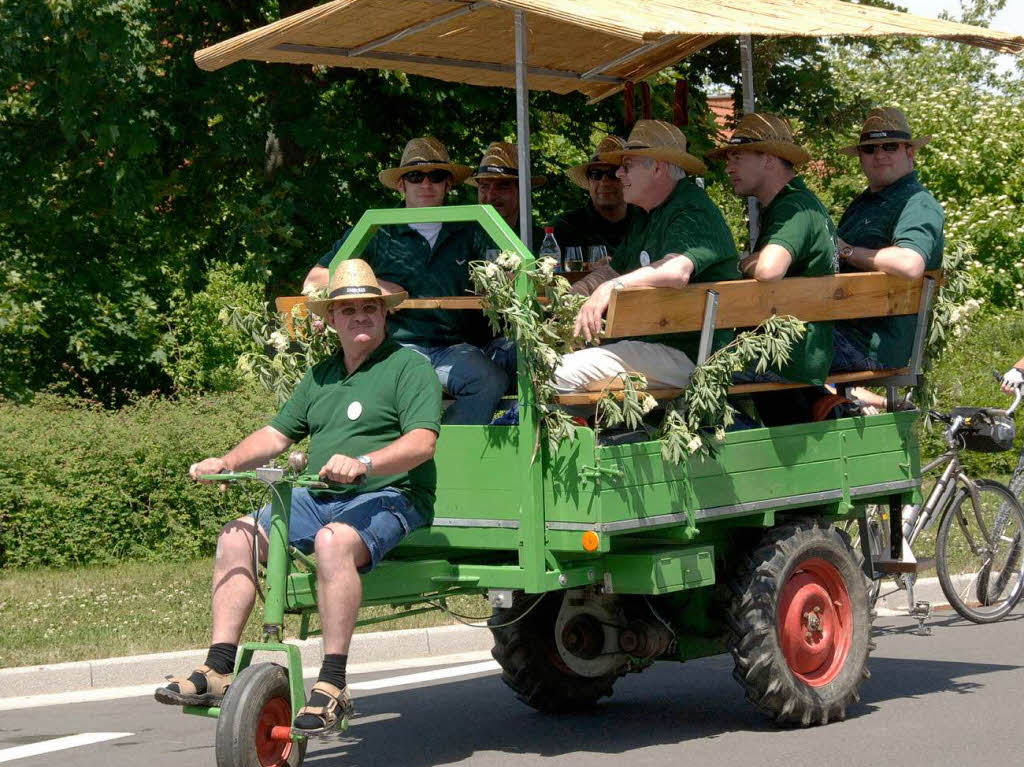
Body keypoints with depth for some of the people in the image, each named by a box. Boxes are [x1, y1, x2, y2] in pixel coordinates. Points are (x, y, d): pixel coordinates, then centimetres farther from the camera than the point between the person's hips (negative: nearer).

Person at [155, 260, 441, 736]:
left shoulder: (408, 367, -2)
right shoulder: (321, 375, 21)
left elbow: (422, 442, -16)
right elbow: (277, 434, 22)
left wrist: (363, 463, -33)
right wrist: (227, 462, 3)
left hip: (386, 499, -8)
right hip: (317, 499, 8)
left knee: (333, 540, -38)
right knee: (237, 535, -9)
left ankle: (332, 686, -35)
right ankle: (217, 671, -11)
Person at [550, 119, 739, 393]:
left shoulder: (692, 212, -14)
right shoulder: (645, 218, 22)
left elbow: (677, 271, -33)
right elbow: (612, 270, 33)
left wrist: (611, 288, -40)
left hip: (686, 353, -11)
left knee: (563, 373, -24)